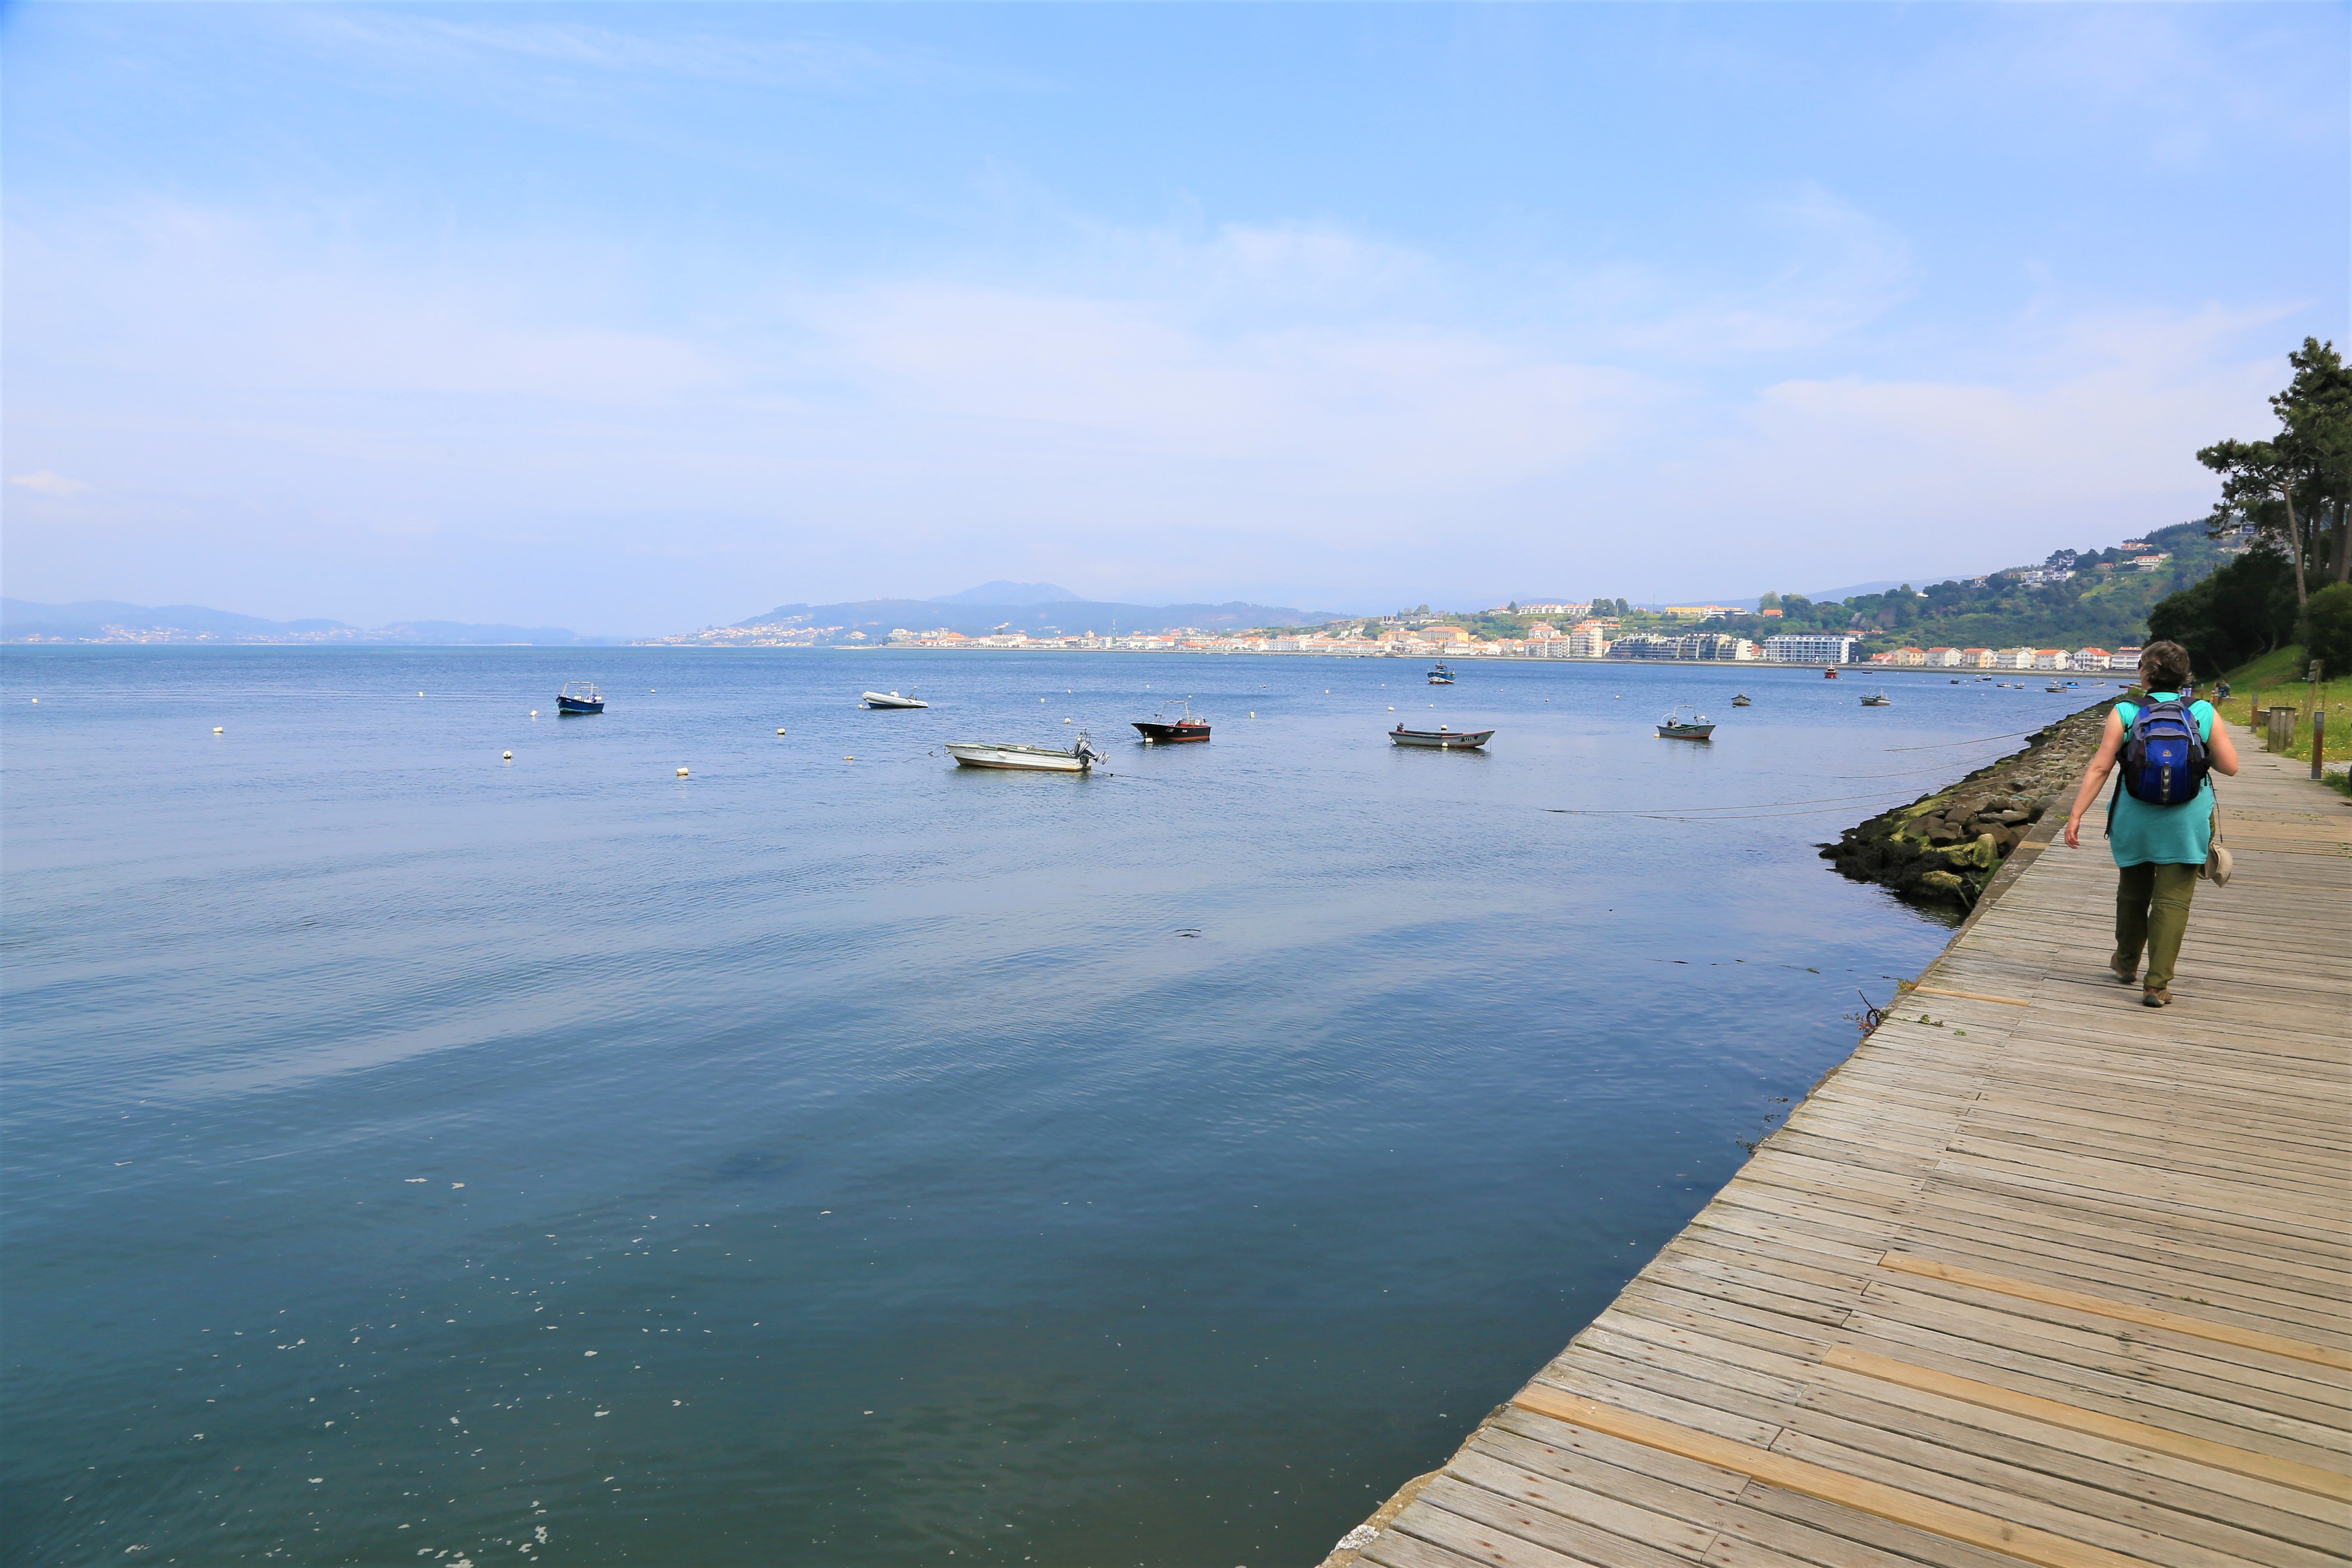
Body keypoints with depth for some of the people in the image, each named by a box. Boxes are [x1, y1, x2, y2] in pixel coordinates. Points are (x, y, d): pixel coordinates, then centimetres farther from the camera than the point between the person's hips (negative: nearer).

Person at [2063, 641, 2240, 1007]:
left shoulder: (2125, 713, -5)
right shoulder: (2203, 713, -3)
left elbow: (2099, 768, -9)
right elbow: (2230, 766, -2)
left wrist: (2076, 814, -7)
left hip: (2135, 819, 1)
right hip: (2185, 823, -1)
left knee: (2132, 892, 19)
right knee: (2172, 900, 1)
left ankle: (2127, 963, 38)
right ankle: (2156, 984, -2)